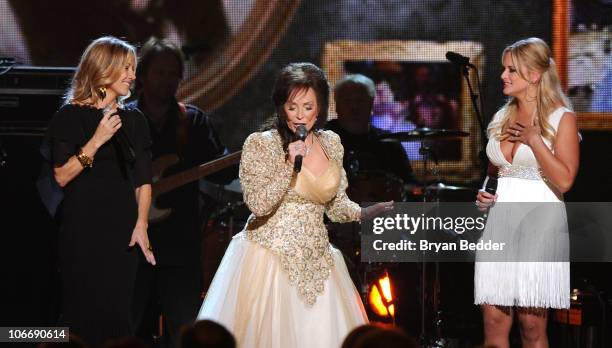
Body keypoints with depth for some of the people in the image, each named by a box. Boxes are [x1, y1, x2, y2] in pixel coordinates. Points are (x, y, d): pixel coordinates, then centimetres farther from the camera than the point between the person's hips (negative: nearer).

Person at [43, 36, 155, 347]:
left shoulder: (133, 120, 11)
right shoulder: (69, 118, -3)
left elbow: (144, 179, 11)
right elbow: (62, 177, -11)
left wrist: (141, 223, -2)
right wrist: (97, 140, -17)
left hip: (124, 230, 4)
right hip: (83, 230, -4)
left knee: (117, 310, 2)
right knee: (85, 313, -3)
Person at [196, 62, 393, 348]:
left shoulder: (331, 143, 8)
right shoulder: (260, 144, -6)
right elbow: (259, 205, -13)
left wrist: (371, 212, -1)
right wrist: (290, 165, -20)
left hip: (315, 259, 4)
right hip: (270, 257, -4)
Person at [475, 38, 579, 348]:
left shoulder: (561, 118, -2)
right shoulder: (502, 118, 15)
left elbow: (564, 181, -13)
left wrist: (534, 139, -14)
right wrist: (482, 193, 8)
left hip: (539, 221, -5)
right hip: (500, 220, 5)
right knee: (494, 323, -1)